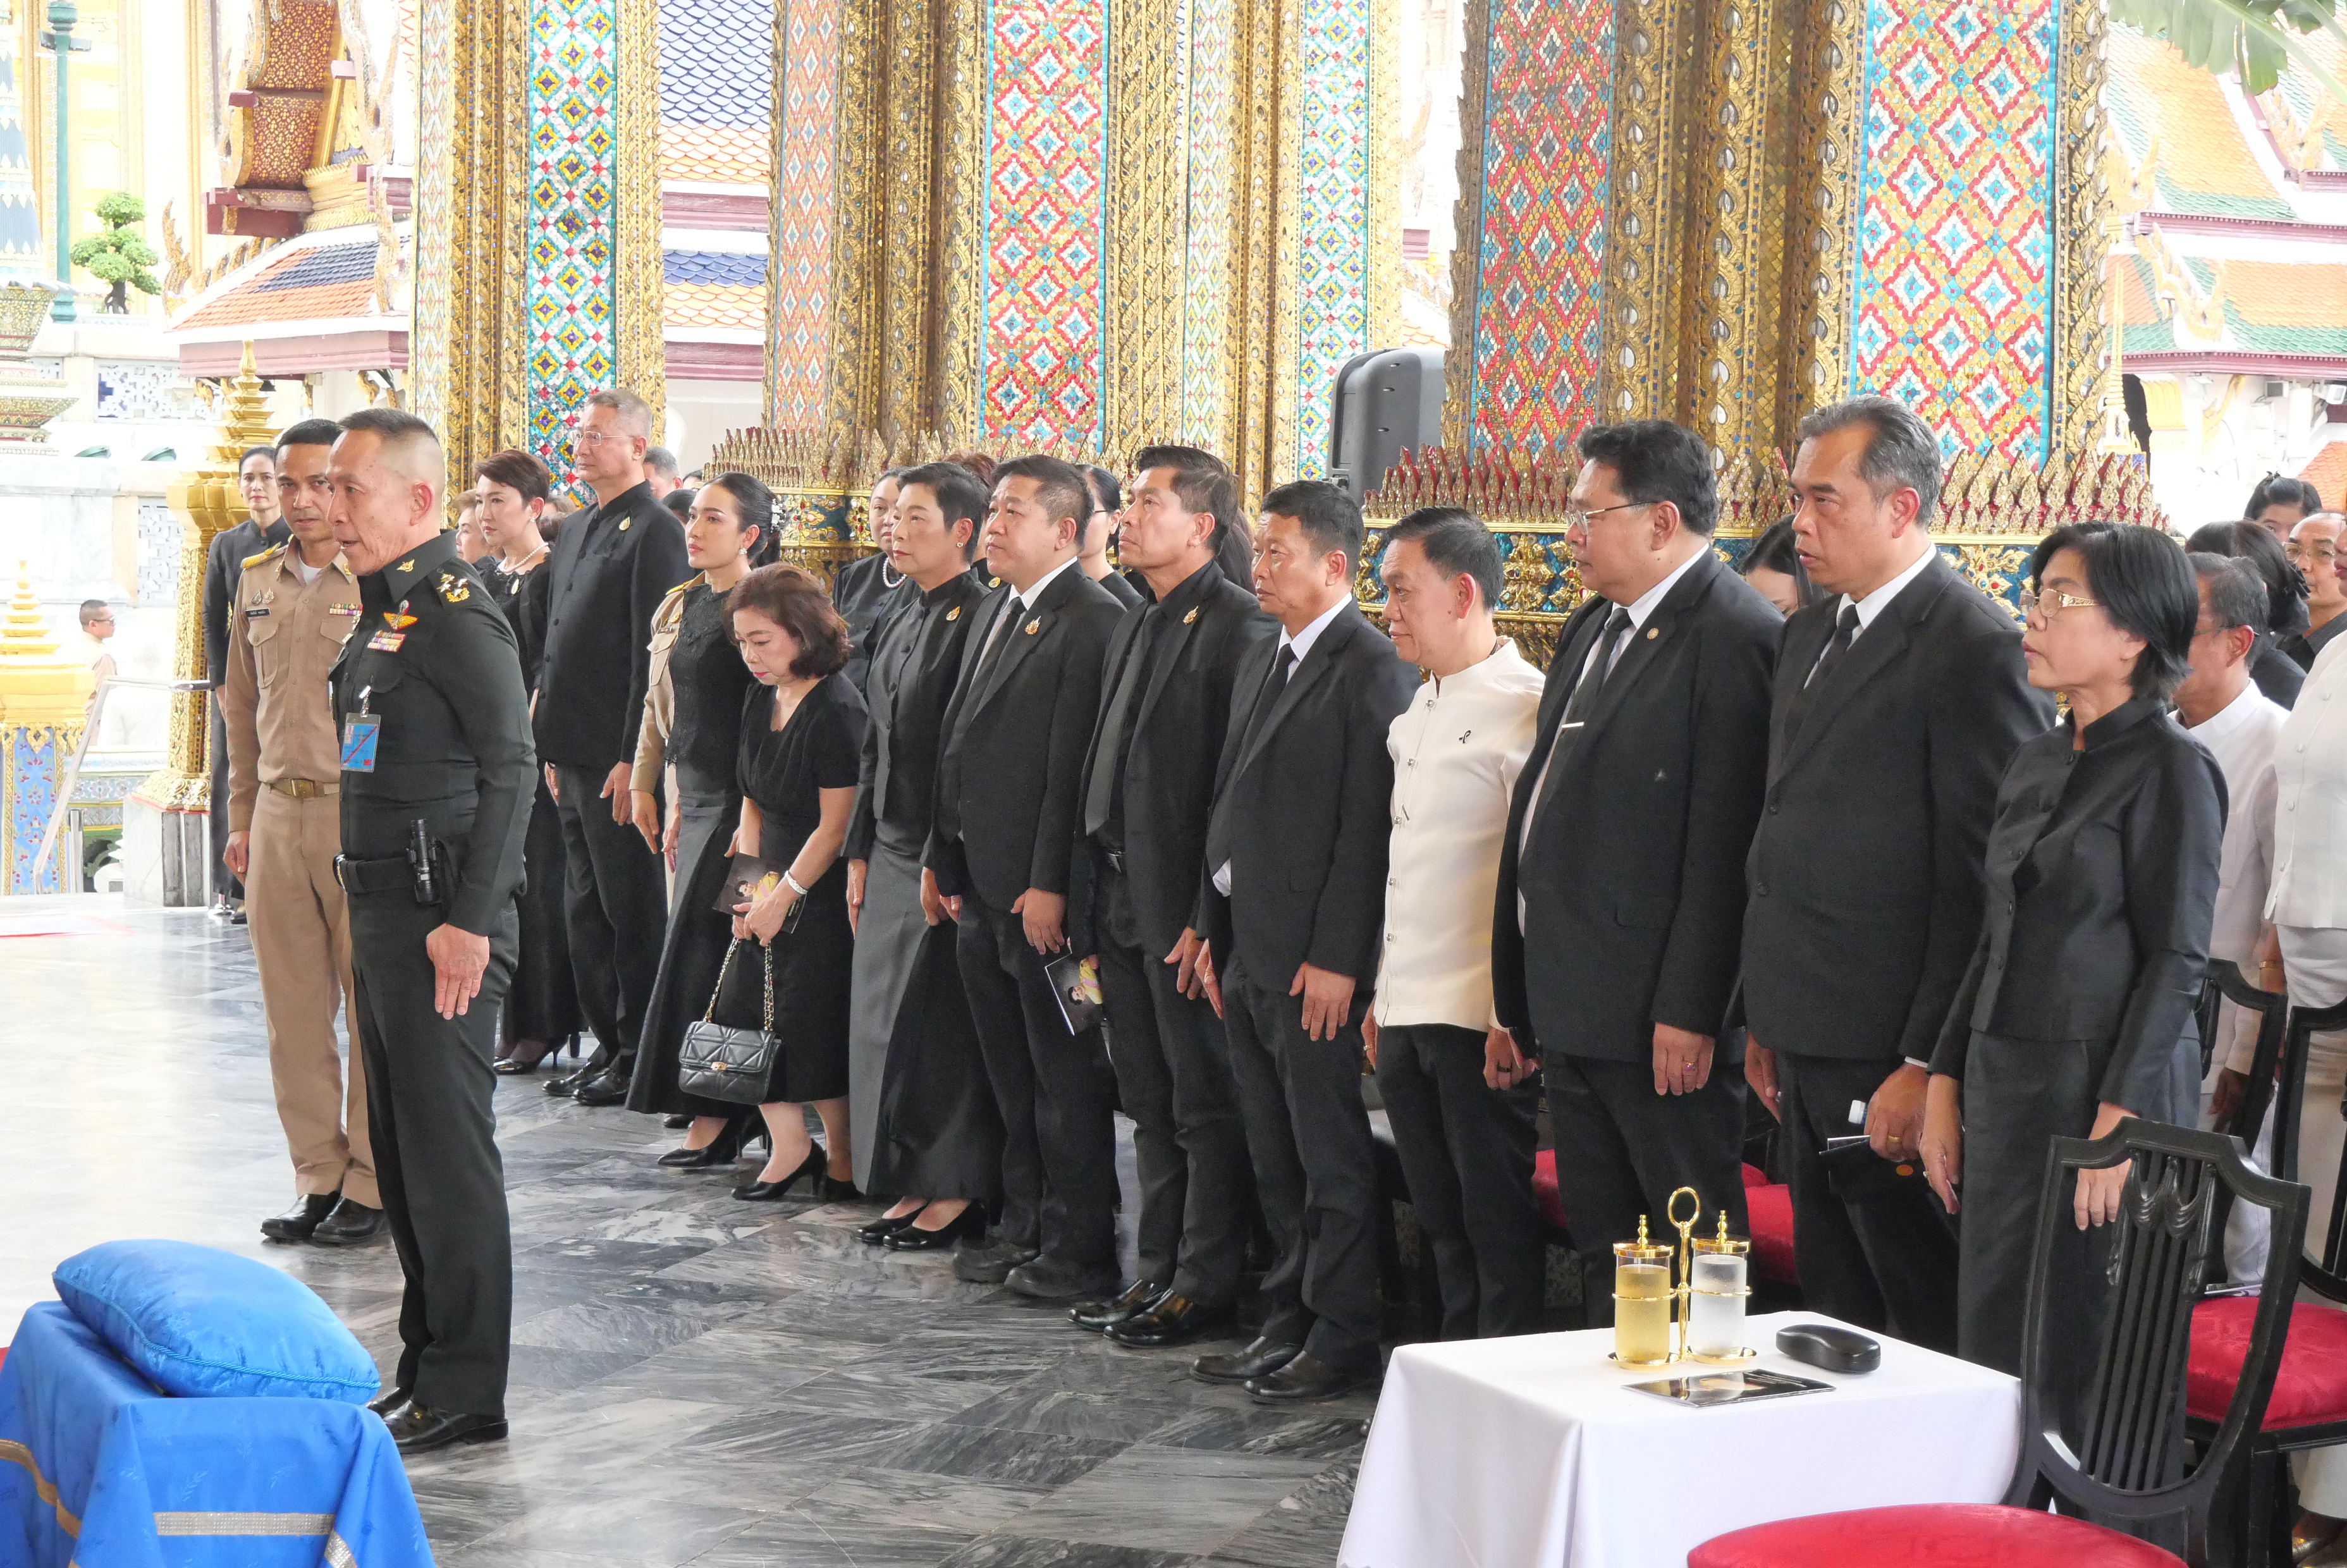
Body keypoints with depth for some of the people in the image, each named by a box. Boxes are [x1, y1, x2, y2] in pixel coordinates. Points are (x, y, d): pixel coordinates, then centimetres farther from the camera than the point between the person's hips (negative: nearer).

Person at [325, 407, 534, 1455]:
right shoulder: (383, 612, 15)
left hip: (438, 919, -10)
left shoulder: (455, 613, -14)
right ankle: (427, 1367, 25)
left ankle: (465, 1393, 3)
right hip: (383, 909, 10)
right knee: (402, 1151, 15)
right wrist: (369, 916, 16)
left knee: (448, 1150, -4)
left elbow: (510, 769, -19)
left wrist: (468, 921, -23)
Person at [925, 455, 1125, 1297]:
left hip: (1040, 887, -9)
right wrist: (940, 856, 16)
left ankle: (1079, 1246, 8)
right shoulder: (997, 609, 15)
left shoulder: (1091, 619, -14)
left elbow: (1075, 765, -19)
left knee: (1064, 1074, 0)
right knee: (1011, 1074, 16)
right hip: (980, 881, 9)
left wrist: (1051, 883, -21)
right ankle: (1024, 1227, 25)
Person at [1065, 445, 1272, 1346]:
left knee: (1207, 1105, 1)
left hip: (1184, 904, -9)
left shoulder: (1242, 629, -13)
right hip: (1119, 898, 9)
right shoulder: (1134, 624, 15)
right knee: (1150, 1103, 16)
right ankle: (1157, 1271, 25)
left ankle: (1205, 1284, 9)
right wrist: (1090, 896, 12)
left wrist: (1209, 917, -20)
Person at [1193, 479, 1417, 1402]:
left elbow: (1368, 828, -17)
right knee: (1273, 1156, 14)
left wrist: (1336, 958, -19)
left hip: (1314, 958, -9)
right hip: (1246, 948, 9)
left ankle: (1342, 1335, 7)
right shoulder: (1262, 666, 17)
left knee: (1331, 1154, -1)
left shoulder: (1373, 670, -12)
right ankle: (1290, 1318, 23)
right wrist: (1213, 930, 15)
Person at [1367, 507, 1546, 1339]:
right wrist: (1383, 993, 17)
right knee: (1440, 1221, 15)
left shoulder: (1525, 706, -12)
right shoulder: (1418, 714, 16)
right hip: (1406, 1014, 9)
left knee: (1498, 1227, 0)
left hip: (1482, 1019, -8)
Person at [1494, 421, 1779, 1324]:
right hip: (1572, 1008, 9)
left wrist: (1689, 1011, -21)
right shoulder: (1592, 630, 15)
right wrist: (1520, 998, 16)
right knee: (1601, 1244, 16)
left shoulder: (1736, 637, -14)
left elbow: (1724, 843, -19)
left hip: (1661, 1016, -9)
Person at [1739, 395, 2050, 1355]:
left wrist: (1926, 1066, -19)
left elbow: (1982, 877, -17)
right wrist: (1768, 1021, 16)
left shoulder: (1973, 646, -13)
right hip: (1809, 1042, 9)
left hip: (1894, 1056, -9)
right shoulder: (1810, 635, 15)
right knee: (1834, 1316, 16)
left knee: (1931, 1324, -1)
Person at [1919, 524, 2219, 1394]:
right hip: (2007, 1088, 7)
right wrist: (1945, 1085, 12)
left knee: (2081, 1367, -4)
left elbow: (2177, 960, -12)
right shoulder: (2036, 763, 14)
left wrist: (2121, 1118, -17)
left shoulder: (2171, 768, -8)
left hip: (2105, 1092, -7)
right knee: (1990, 1345, 9)